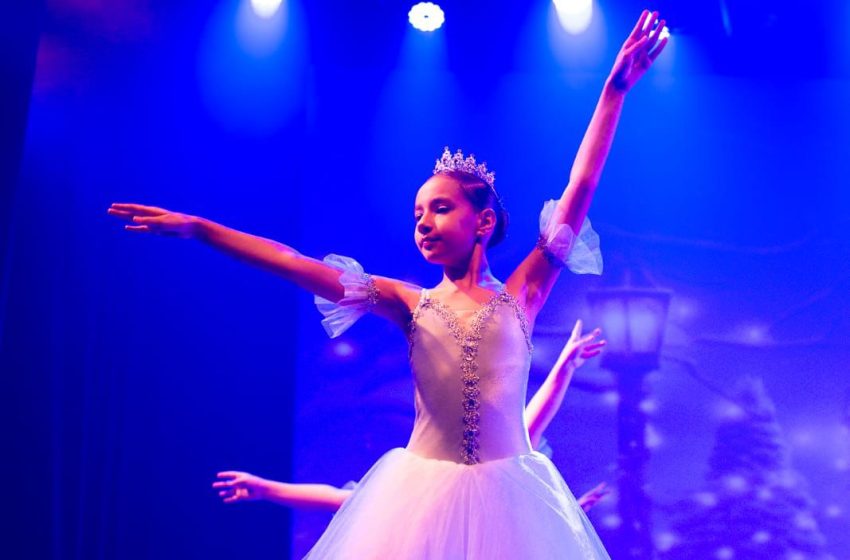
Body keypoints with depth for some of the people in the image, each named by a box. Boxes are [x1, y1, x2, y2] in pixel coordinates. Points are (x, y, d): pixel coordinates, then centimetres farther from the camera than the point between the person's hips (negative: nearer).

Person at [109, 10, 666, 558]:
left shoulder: (520, 296, 0)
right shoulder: (411, 304, 4)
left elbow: (580, 189, -3)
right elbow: (296, 265, 0)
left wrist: (615, 90, -3)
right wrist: (196, 227, -3)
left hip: (507, 495, -1)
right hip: (425, 494, 1)